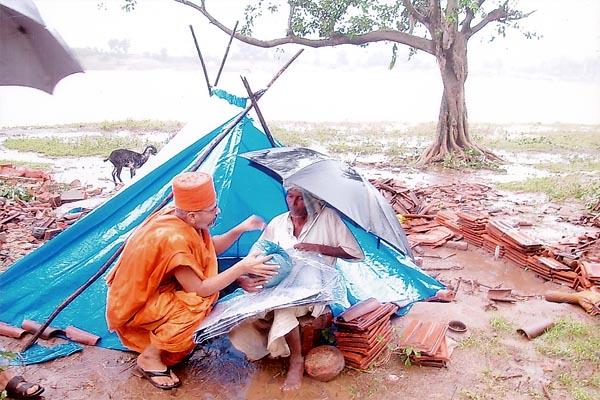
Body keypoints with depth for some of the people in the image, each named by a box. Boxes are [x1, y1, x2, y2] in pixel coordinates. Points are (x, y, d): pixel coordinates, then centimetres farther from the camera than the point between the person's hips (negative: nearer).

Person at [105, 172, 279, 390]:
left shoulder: (178, 216, -9)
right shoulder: (174, 239, -34)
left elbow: (211, 248, 6)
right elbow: (199, 289, -28)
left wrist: (241, 229, -7)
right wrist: (242, 267, -29)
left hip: (154, 289, 9)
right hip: (134, 305, -9)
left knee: (209, 281, 1)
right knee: (198, 306, -26)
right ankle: (149, 356, -5)